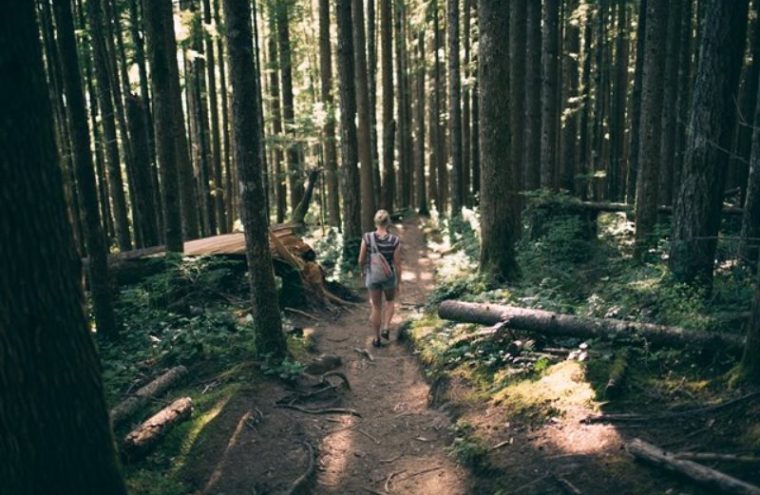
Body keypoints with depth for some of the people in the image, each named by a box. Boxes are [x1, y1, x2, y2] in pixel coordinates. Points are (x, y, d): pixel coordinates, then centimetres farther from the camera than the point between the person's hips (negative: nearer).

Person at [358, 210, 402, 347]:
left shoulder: (367, 237, -17)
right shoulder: (395, 240, -18)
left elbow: (361, 260, -7)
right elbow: (397, 264, -12)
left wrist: (363, 271, 14)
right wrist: (398, 284, 2)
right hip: (389, 277, -1)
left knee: (376, 307, 19)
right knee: (390, 301, 30)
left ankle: (377, 339, 29)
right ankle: (386, 328, 16)